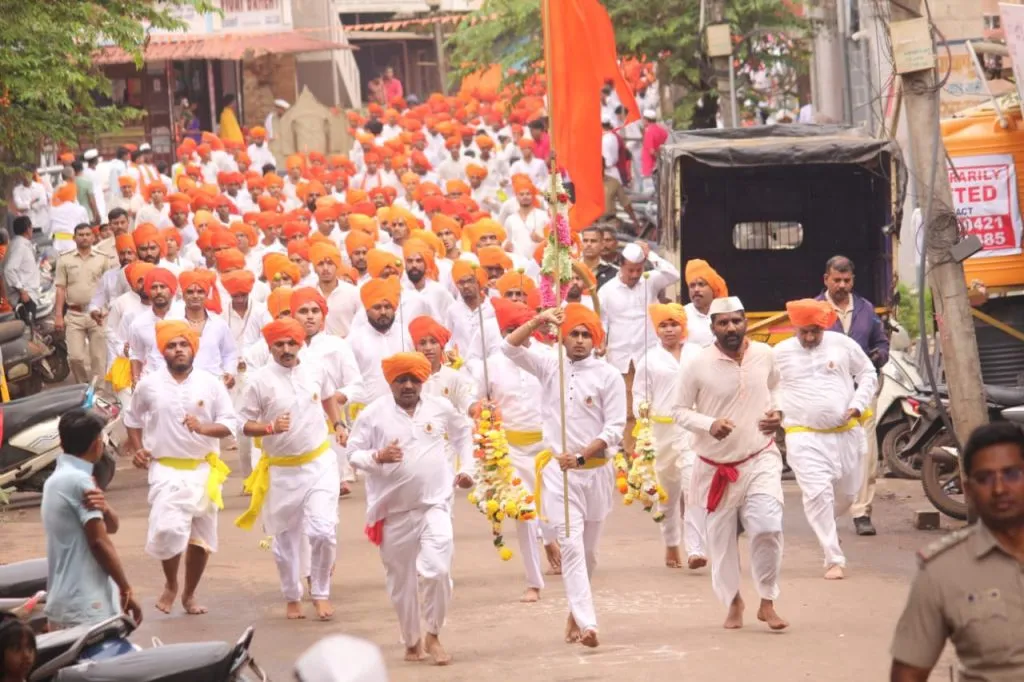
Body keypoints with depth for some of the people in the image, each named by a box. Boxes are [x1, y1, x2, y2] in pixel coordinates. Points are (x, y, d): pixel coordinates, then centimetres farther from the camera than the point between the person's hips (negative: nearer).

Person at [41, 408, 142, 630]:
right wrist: (126, 590, -10)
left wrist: (104, 508, -11)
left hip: (62, 603, 10)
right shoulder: (79, 481, -13)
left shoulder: (55, 480, 16)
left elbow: (111, 526, 12)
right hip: (87, 609, -10)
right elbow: (99, 541, -16)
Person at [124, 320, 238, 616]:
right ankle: (170, 585, 5)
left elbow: (229, 424, -1)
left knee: (201, 536, 9)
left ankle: (189, 593, 28)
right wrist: (137, 449, 2)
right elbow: (133, 418, 17)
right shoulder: (149, 385, 1)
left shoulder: (211, 384, 0)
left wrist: (203, 428, -20)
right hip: (166, 469, -2)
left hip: (203, 468, 2)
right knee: (168, 528, -20)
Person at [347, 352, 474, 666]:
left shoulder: (441, 408, 3)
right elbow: (353, 454, -2)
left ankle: (433, 636, 3)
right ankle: (412, 642, 28)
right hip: (394, 511, 0)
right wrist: (377, 457, -21)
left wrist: (466, 468, 13)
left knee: (437, 570, -17)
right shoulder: (374, 414, -5)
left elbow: (463, 432, 22)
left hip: (435, 504, 0)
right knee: (401, 581, 10)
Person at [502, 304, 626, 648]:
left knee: (588, 549, 13)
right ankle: (586, 623, -22)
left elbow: (614, 429, -7)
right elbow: (510, 347, -6)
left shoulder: (608, 376, -3)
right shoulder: (549, 366, 3)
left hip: (596, 470, 1)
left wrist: (581, 456, -18)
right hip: (558, 470, -1)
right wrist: (540, 321, -17)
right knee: (571, 545, -13)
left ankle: (575, 614, 31)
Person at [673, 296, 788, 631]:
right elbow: (679, 411, -4)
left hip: (760, 458, 0)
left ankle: (767, 602, 0)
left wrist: (776, 413, -1)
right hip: (716, 465, 0)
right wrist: (709, 424, -22)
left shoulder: (764, 355, -2)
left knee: (767, 527, -17)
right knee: (721, 538, 9)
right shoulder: (698, 366, -12)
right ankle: (733, 602, 31)